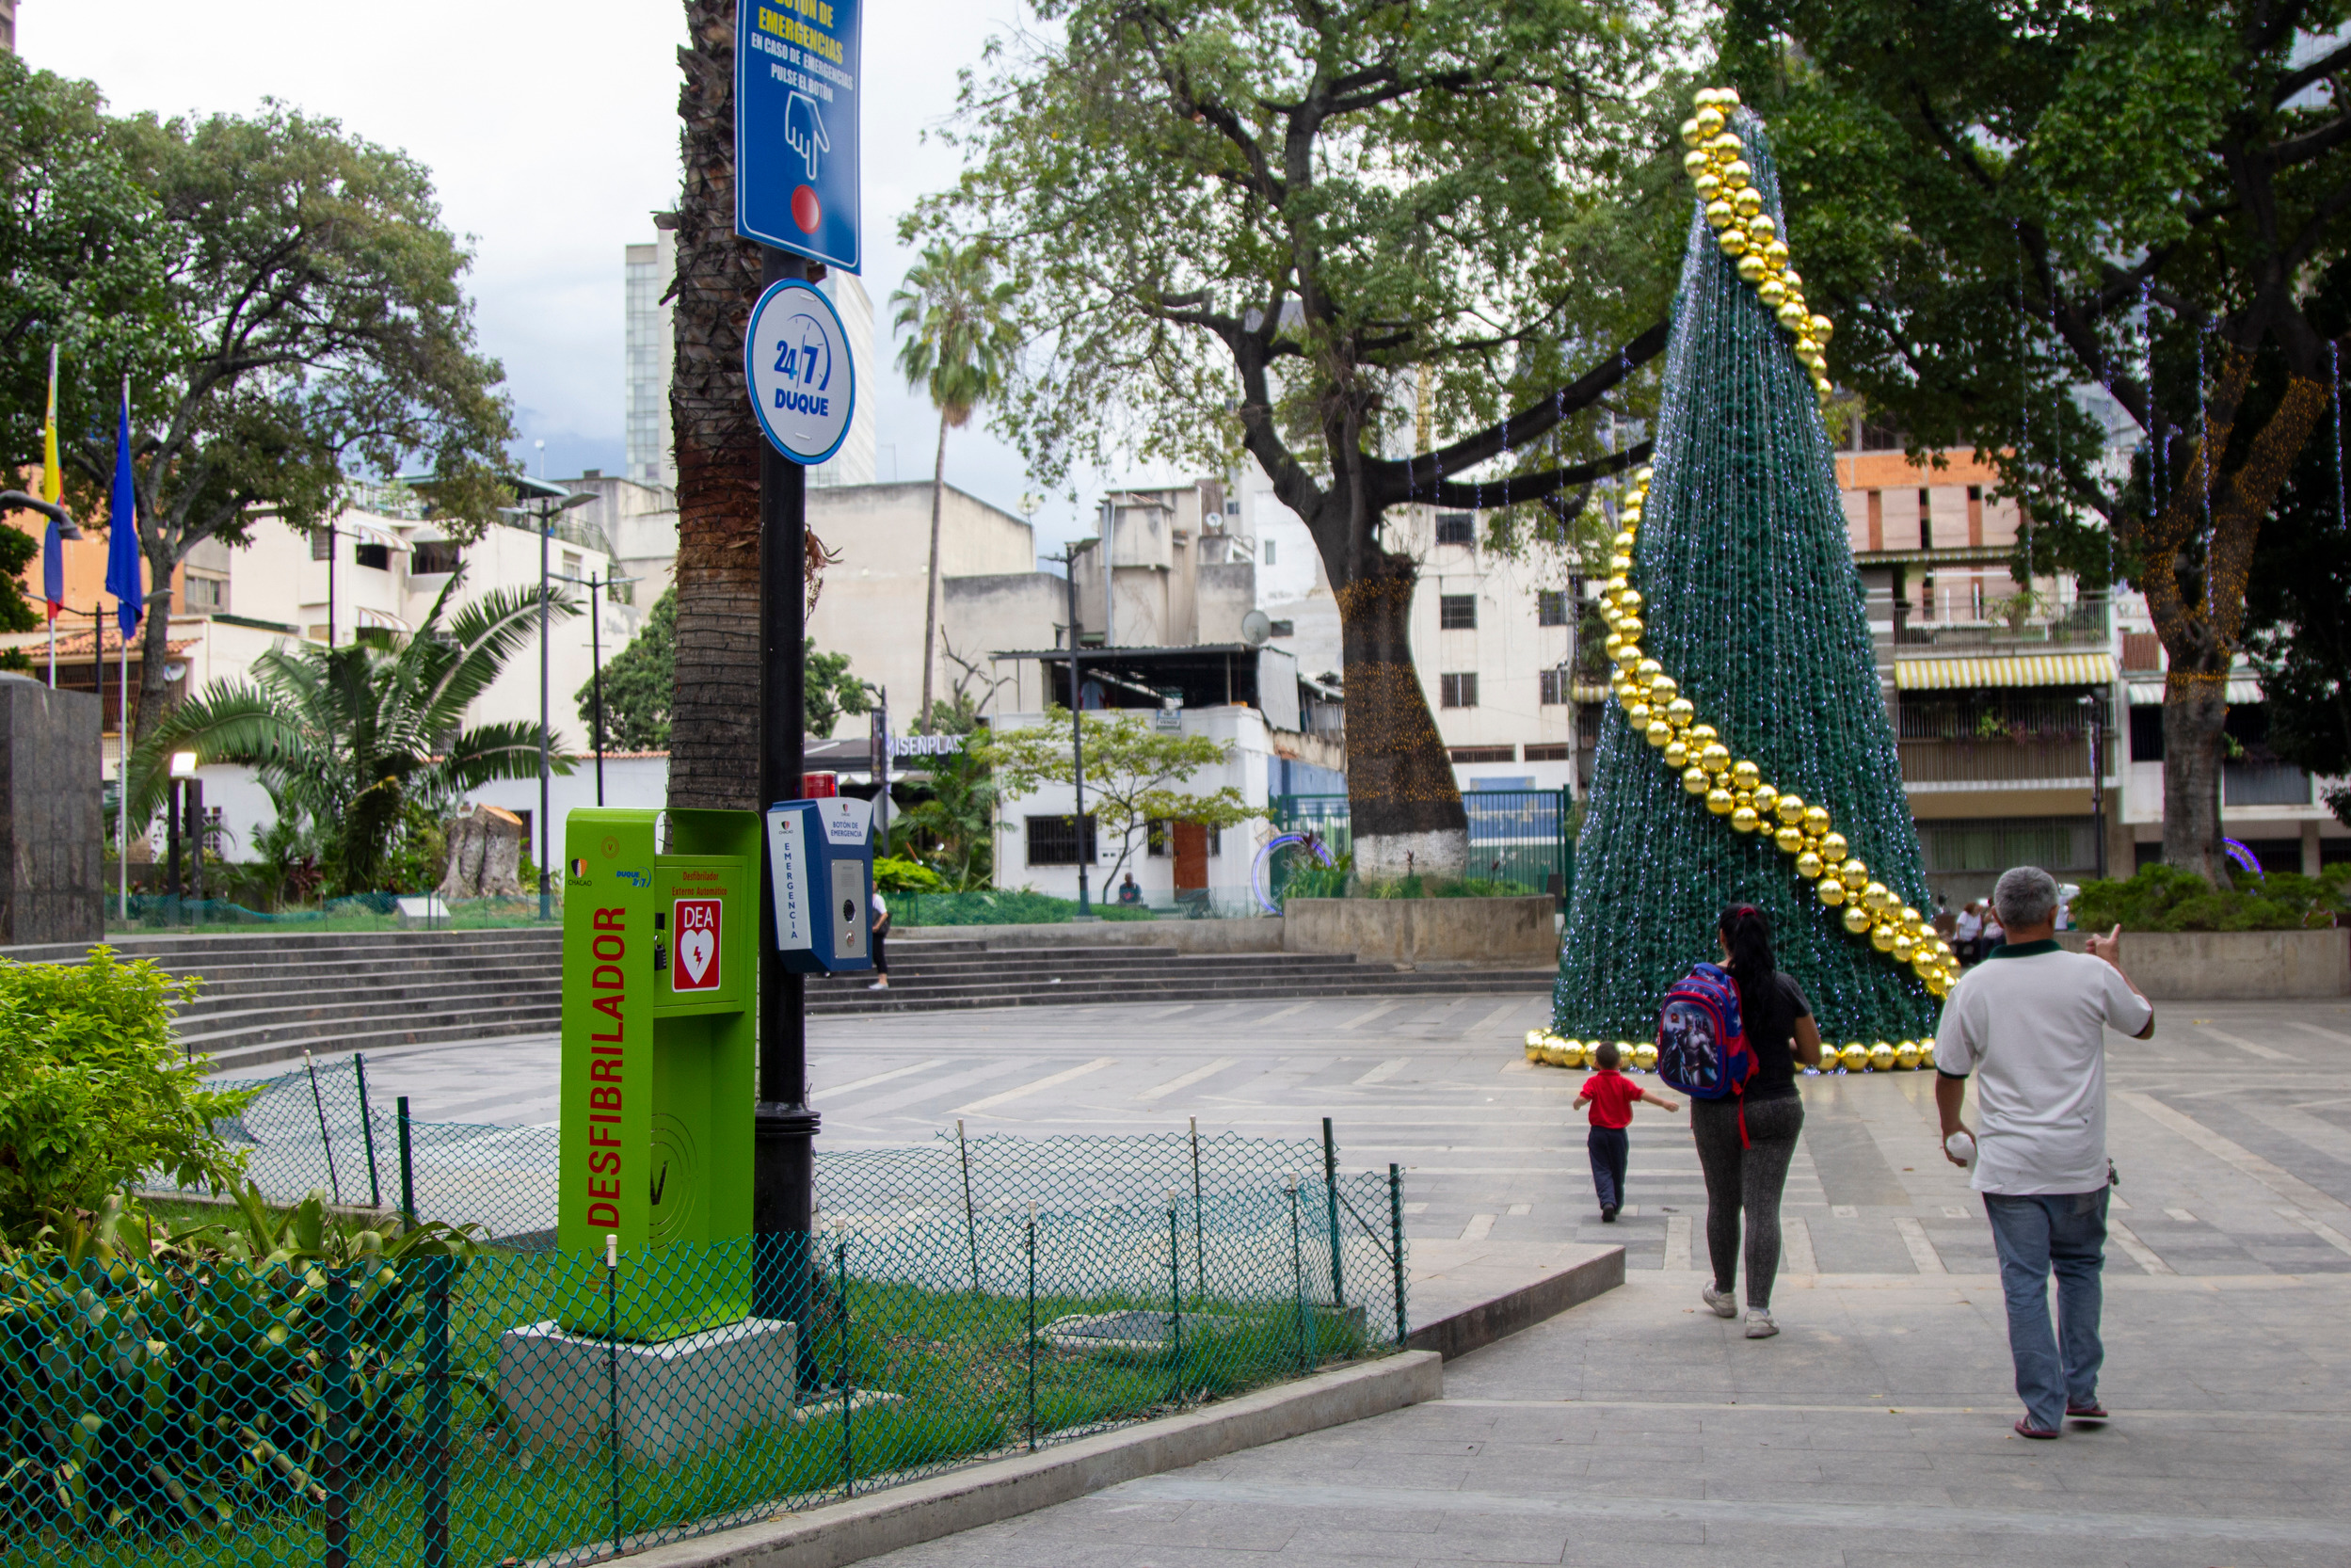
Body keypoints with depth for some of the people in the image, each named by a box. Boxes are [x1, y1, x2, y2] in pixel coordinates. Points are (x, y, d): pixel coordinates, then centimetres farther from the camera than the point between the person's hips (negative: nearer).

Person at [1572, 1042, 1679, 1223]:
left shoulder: (1593, 1082, -7)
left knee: (1601, 1169, 1)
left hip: (1598, 1133, -1)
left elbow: (1582, 1099, -21)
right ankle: (1617, 1205, 29)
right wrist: (1664, 1102, -20)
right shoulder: (1624, 1083, -6)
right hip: (1619, 1133, 1)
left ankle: (1607, 1202, -22)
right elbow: (1642, 1094, -17)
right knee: (1618, 1170, 16)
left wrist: (1577, 1104, 1)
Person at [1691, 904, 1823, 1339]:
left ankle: (1724, 1293, 35)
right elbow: (1813, 1054, 0)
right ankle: (1759, 1310, -7)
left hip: (1715, 1110, 1)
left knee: (1722, 1203, 17)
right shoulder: (1785, 987, -6)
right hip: (1775, 1108, -1)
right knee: (1764, 1206, 0)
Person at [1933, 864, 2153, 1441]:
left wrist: (1952, 1129, 22)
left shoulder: (1972, 987, -6)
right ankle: (2082, 1391, 22)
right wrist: (2113, 962, 29)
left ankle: (2043, 1409, 7)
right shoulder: (2091, 974, -7)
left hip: (2008, 1165, 0)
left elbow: (1948, 1074, 2)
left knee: (2024, 1284, 5)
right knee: (2080, 1267, 20)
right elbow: (2144, 1023, 13)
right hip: (2079, 1161, 1)